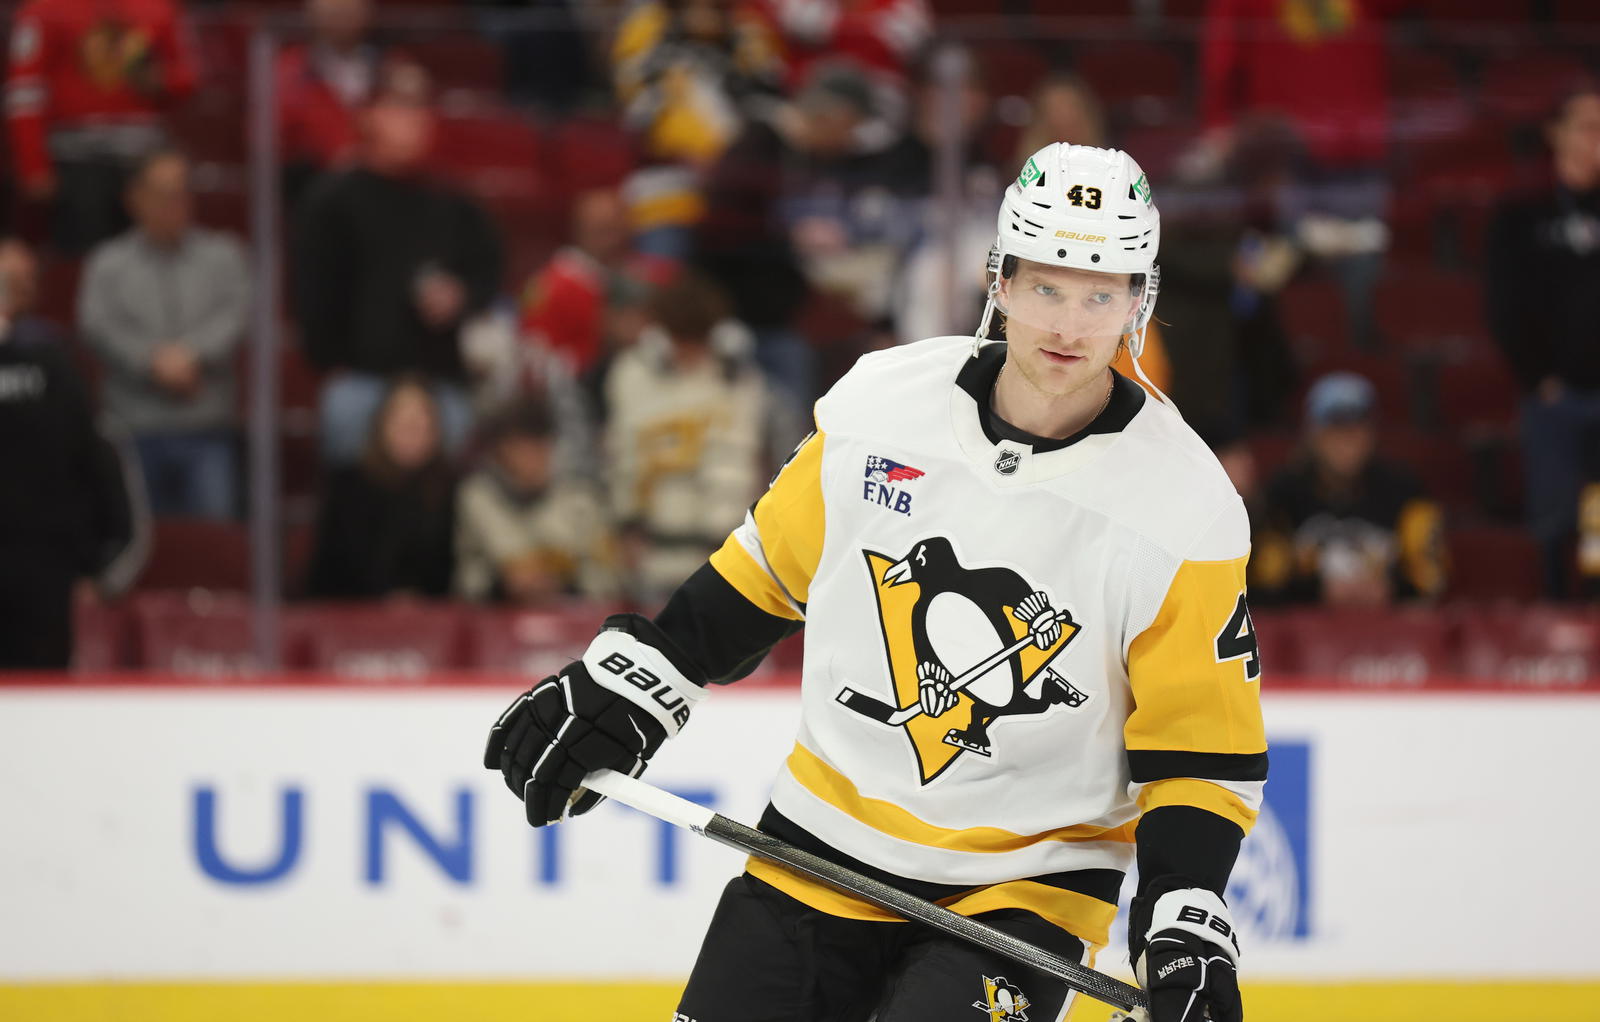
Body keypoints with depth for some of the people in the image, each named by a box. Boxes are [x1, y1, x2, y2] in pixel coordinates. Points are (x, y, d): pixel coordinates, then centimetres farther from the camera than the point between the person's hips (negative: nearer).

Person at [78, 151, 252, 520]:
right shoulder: (109, 263, 8)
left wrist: (192, 354, -18)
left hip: (208, 425, 0)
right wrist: (153, 361, -18)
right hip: (138, 427, 0)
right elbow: (97, 324, -5)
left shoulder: (222, 255, 10)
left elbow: (237, 311, -4)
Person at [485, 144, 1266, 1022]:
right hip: (823, 851, 3)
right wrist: (628, 679, 9)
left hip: (1024, 890, -3)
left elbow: (1201, 746, -8)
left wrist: (1186, 922, -20)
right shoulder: (880, 403, -5)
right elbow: (771, 563, 12)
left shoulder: (1184, 510, -13)